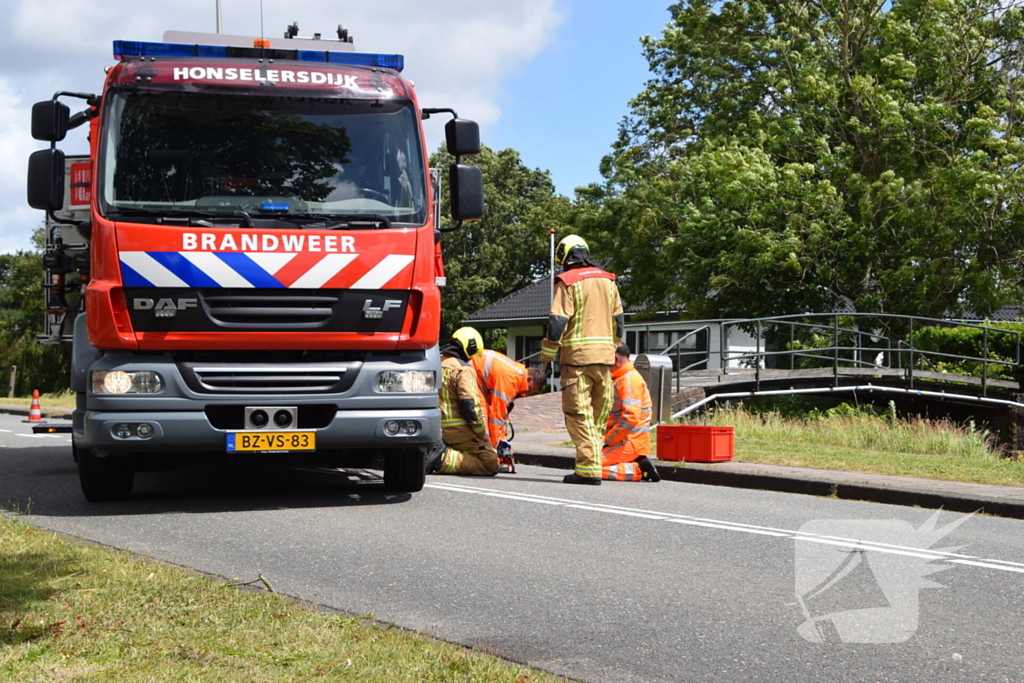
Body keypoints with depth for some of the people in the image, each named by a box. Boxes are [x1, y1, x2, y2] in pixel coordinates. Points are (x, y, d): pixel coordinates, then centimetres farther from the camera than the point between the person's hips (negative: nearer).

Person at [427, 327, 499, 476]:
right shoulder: (463, 369, -12)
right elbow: (470, 405, -19)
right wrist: (483, 434, -7)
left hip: (438, 431, 8)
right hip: (459, 430, -8)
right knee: (490, 463, -4)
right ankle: (447, 460, -20)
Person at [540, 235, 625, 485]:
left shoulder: (568, 282, -5)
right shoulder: (608, 280, 14)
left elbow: (557, 323, -11)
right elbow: (618, 322, 18)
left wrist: (546, 357, -4)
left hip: (577, 355, -6)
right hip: (605, 356, 6)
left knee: (579, 414, -5)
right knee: (599, 414, 12)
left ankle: (588, 468, -10)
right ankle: (592, 462, 16)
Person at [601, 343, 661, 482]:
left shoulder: (630, 379, -12)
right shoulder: (619, 379, 21)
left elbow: (630, 418, -22)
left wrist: (607, 441, -17)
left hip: (630, 443, -11)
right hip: (623, 441, 11)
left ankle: (638, 470, -13)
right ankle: (639, 465, 3)